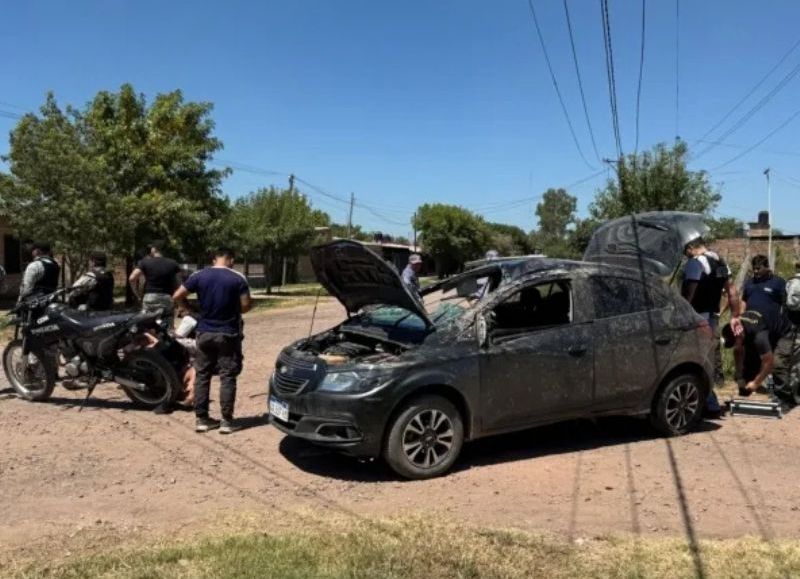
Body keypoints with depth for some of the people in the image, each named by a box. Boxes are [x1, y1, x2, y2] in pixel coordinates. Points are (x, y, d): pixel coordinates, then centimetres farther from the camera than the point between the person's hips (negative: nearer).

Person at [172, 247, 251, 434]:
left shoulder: (199, 276, -1)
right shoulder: (238, 278, -7)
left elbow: (177, 296, -1)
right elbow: (246, 305, -6)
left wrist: (188, 309, 15)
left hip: (205, 333, 2)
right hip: (228, 334, -2)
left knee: (202, 375, 12)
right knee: (227, 377, 3)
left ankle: (201, 419, 14)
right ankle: (226, 421, 4)